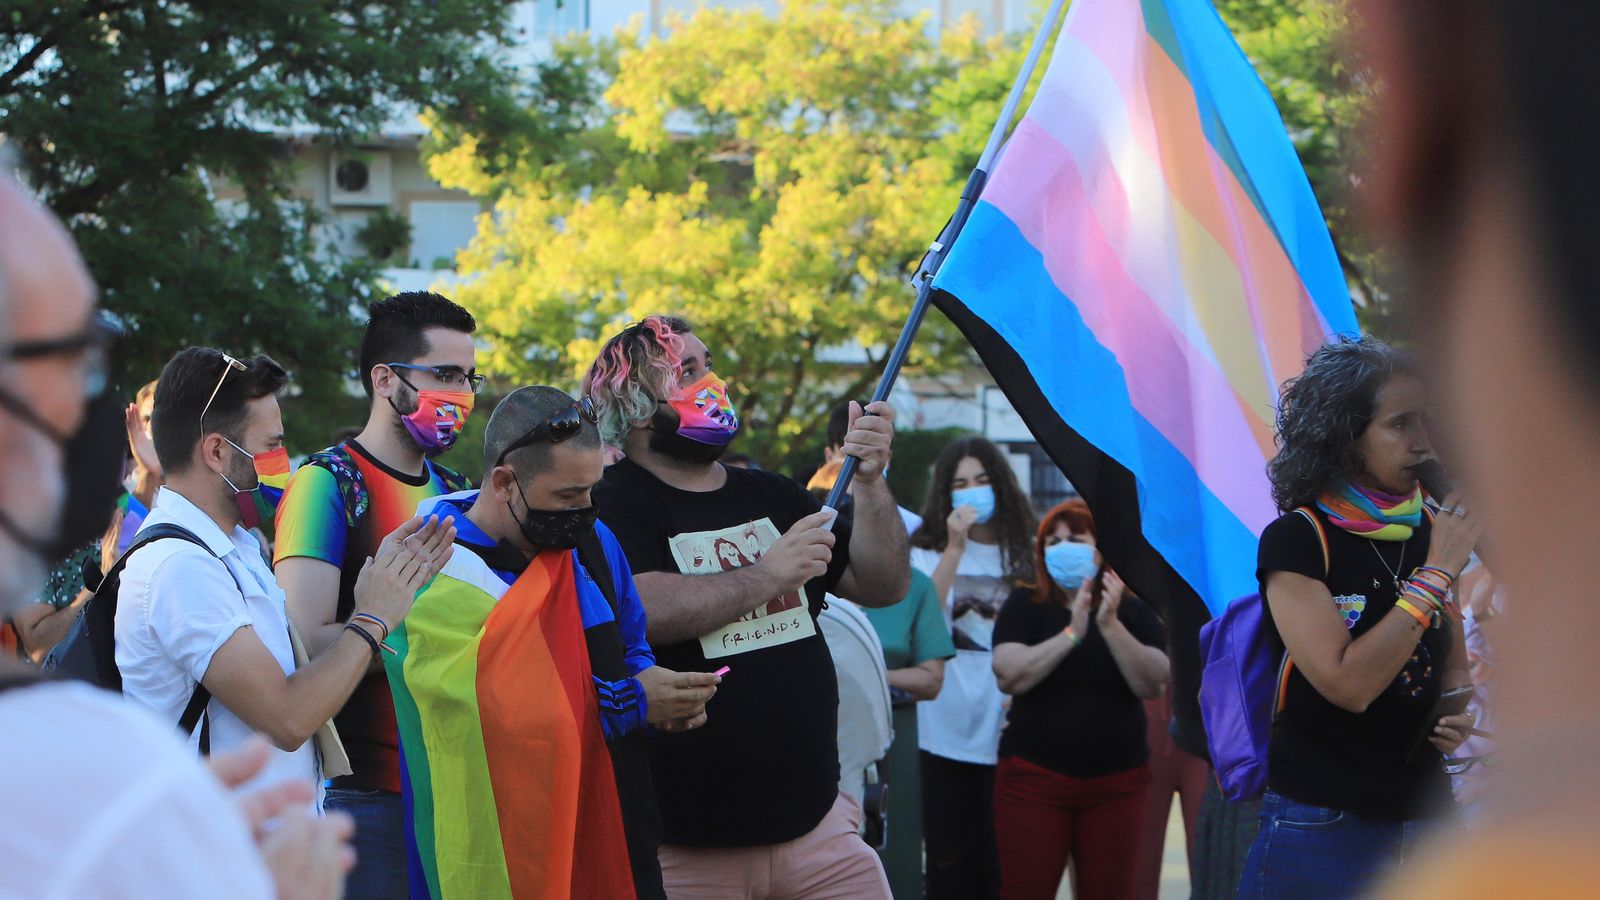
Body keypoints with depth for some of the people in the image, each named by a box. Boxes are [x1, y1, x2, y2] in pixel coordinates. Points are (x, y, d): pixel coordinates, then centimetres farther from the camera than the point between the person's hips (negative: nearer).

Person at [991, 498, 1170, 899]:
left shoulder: (1133, 610, 5)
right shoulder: (1024, 606, 2)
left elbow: (1153, 684, -8)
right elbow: (1010, 676, -13)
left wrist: (1110, 625, -18)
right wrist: (1072, 632, -19)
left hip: (1117, 780, 2)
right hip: (1034, 776, -2)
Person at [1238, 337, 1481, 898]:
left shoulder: (1429, 534, 5)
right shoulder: (1295, 540, -13)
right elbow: (1349, 684, -23)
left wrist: (1458, 712, -4)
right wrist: (1435, 574, -19)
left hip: (1426, 812, 6)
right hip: (1322, 827, -6)